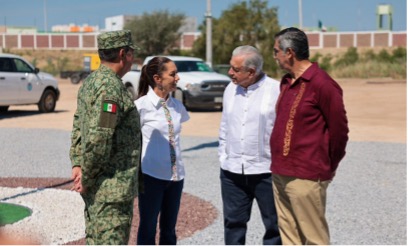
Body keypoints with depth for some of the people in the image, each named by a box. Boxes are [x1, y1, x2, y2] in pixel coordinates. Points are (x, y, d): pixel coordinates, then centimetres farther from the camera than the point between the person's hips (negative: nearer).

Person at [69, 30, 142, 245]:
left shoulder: (90, 82, 12)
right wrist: (87, 177, -15)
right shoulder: (111, 87, -20)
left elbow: (78, 126, 15)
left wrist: (77, 164, 8)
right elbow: (99, 138, -25)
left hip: (95, 186, 10)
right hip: (112, 188, -10)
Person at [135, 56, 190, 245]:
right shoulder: (142, 105, -12)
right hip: (152, 175, -5)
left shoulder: (177, 106, 4)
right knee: (148, 228, 7)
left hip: (175, 175, 5)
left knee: (169, 230, 15)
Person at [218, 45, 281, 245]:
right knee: (233, 222, 14)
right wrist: (223, 156, 10)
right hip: (232, 172, 5)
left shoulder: (277, 90, -12)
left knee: (274, 224, 8)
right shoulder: (231, 90, 7)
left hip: (266, 171, -5)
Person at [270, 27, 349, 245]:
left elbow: (339, 129, -11)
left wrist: (328, 166, 0)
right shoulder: (286, 82, 14)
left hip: (305, 176, -9)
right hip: (280, 173, 9)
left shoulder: (321, 84, -14)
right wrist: (279, 162, 17)